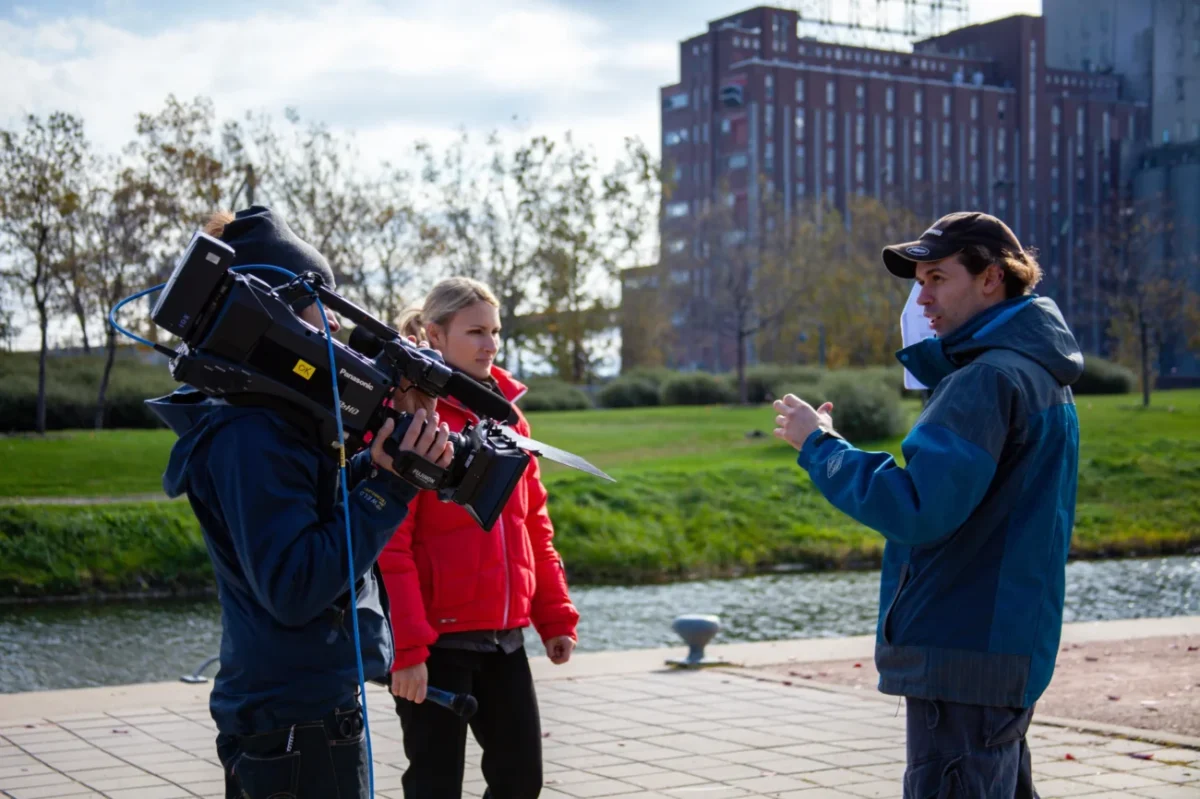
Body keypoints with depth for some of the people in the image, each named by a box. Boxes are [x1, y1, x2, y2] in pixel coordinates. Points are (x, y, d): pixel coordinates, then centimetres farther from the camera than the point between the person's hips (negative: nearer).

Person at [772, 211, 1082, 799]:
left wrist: (818, 445, -14)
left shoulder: (987, 381, -18)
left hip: (963, 655, -11)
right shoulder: (1035, 372, 15)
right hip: (1006, 645, 11)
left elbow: (914, 508, -23)